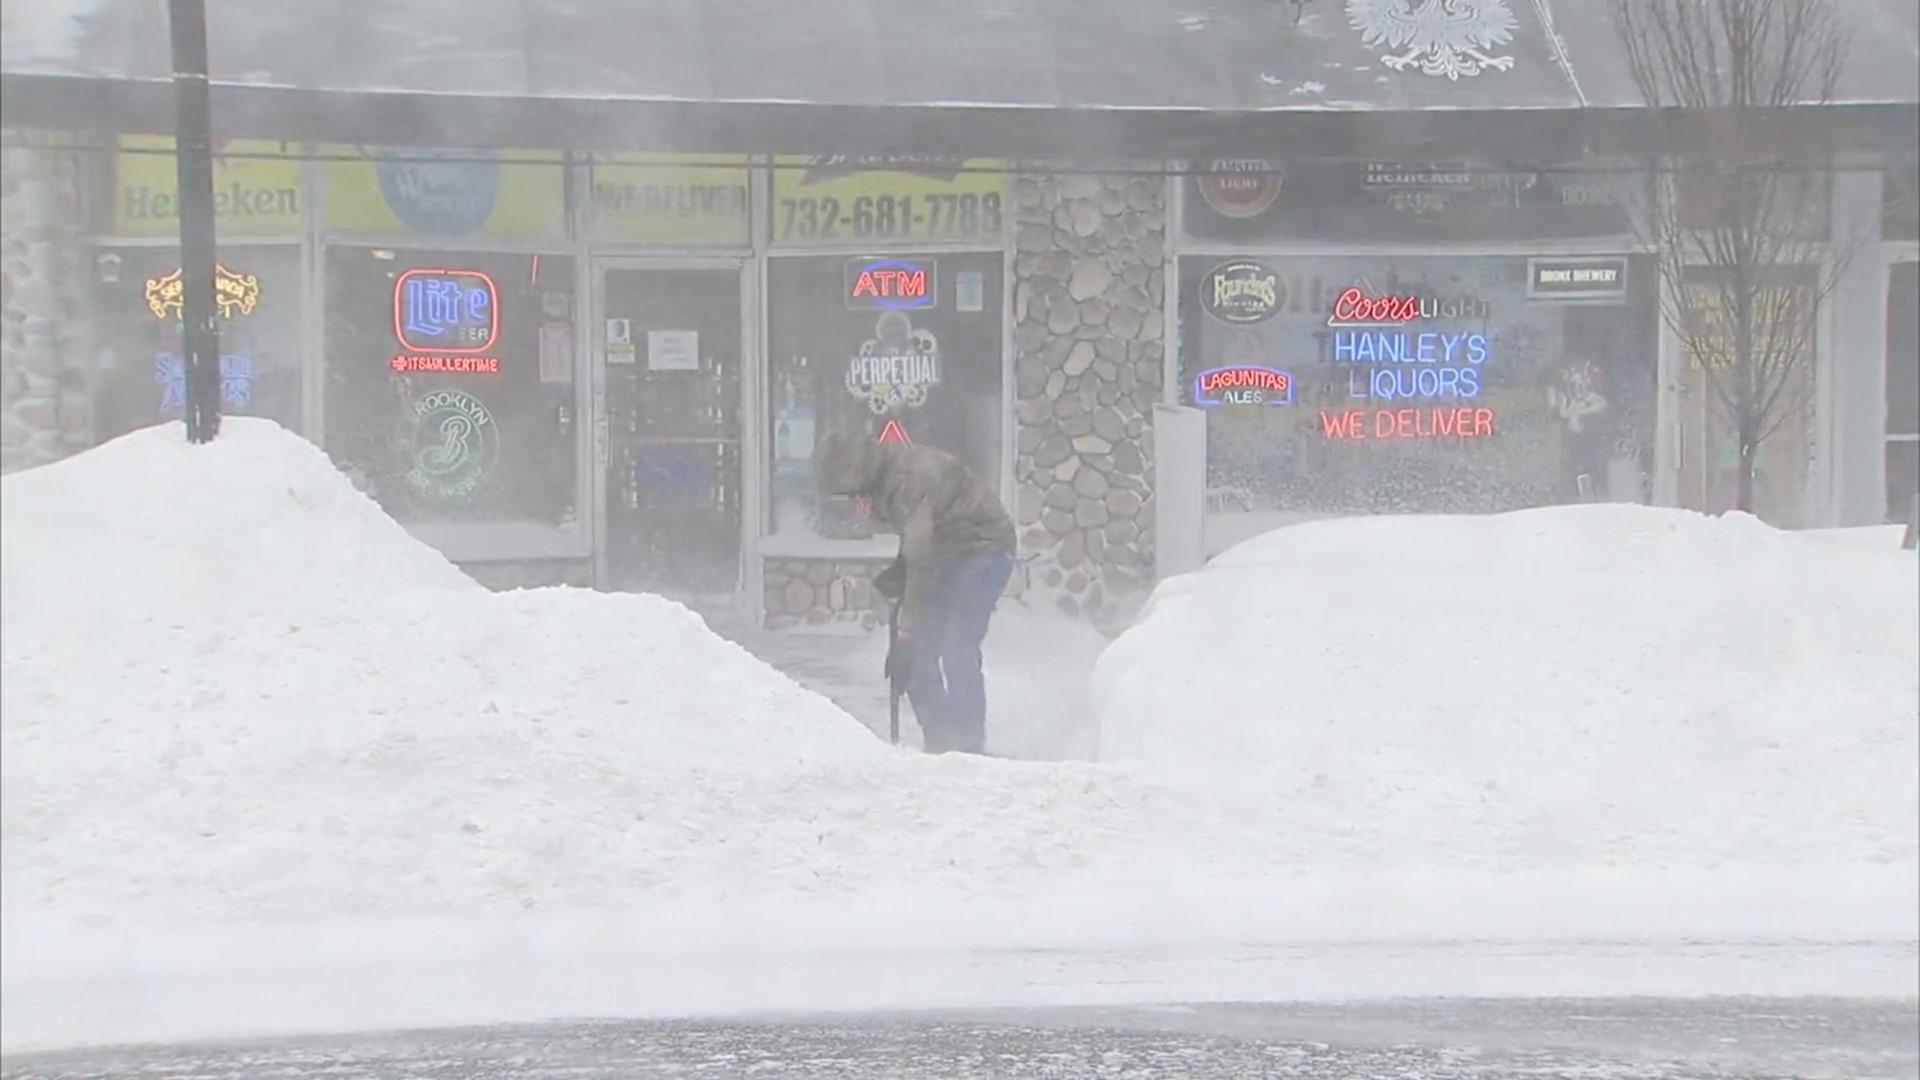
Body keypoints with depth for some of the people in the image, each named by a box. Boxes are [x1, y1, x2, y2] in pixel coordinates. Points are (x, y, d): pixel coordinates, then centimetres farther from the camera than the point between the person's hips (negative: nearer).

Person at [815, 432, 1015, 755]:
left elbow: (920, 562, -35)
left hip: (984, 549, -9)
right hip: (947, 554, 9)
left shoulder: (908, 479, -31)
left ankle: (969, 743, -11)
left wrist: (907, 636, -36)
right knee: (920, 654, 2)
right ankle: (940, 742, 9)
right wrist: (897, 572, 4)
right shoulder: (882, 477, -1)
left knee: (957, 652, -18)